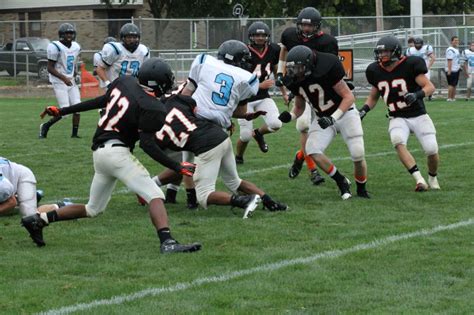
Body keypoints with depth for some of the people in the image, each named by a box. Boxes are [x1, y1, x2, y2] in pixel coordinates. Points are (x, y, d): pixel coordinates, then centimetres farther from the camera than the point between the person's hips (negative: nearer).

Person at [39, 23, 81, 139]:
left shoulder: (76, 47, 8)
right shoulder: (55, 47, -14)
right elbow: (50, 68, -14)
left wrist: (76, 74, 7)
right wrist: (64, 78, -22)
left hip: (71, 81, 7)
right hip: (59, 82, -7)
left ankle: (75, 133, 9)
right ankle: (45, 127, 9)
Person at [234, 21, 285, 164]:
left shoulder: (273, 50, -3)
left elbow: (277, 72, 13)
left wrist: (285, 93, 14)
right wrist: (260, 85, -30)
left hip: (263, 97, 4)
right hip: (245, 98, -4)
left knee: (276, 124, -18)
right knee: (246, 135, -4)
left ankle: (258, 133, 17)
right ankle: (238, 157, 28)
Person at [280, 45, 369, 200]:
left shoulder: (326, 68, -28)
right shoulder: (295, 81, -9)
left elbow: (349, 97, -20)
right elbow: (300, 107, 8)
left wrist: (333, 117, -30)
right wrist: (289, 116, -14)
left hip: (345, 113, -5)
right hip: (323, 118, 5)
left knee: (358, 155, -14)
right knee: (312, 150, -19)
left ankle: (362, 190, 14)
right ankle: (342, 182, -1)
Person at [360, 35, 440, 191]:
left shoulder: (409, 65, -13)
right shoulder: (376, 71, 1)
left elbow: (430, 87, -15)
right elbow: (373, 97, 17)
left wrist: (417, 95, -33)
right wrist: (364, 110, 1)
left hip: (418, 115, -2)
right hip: (397, 118, 2)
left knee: (432, 150, -9)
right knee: (398, 142, -29)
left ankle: (433, 178, 24)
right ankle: (419, 179, -31)